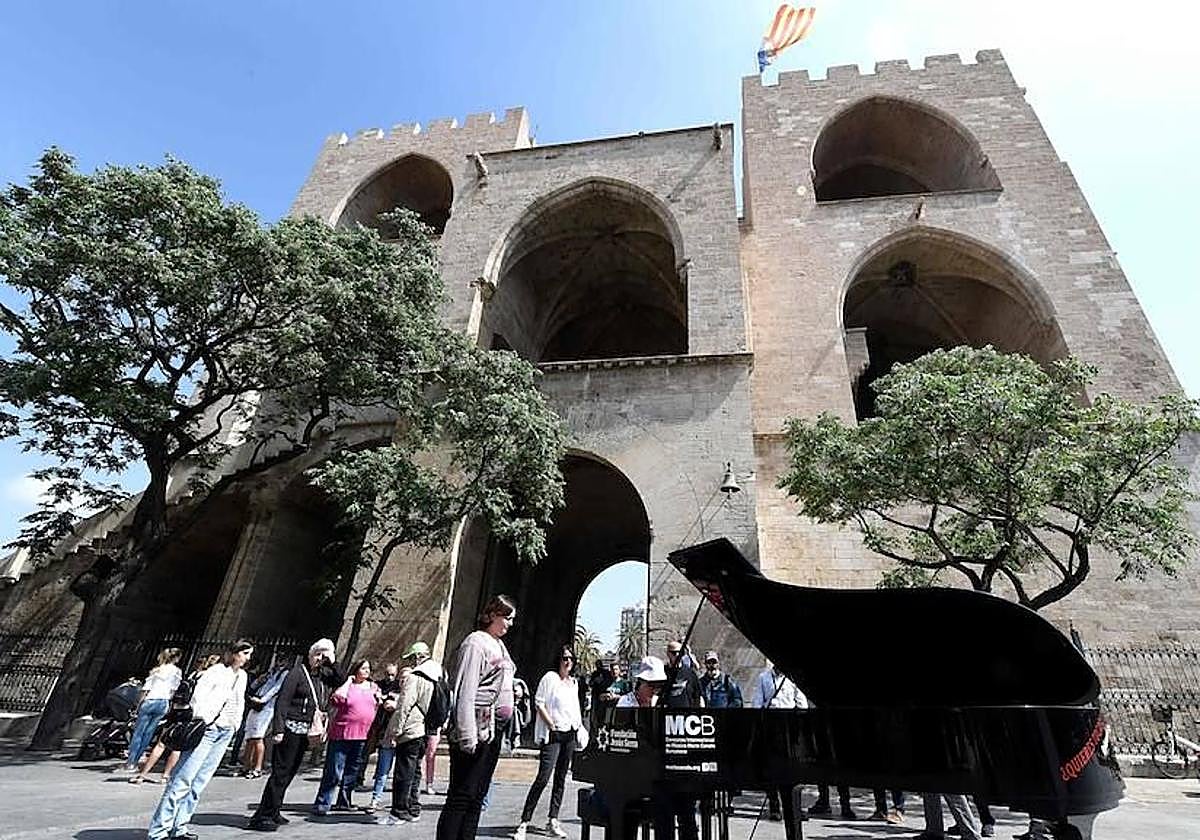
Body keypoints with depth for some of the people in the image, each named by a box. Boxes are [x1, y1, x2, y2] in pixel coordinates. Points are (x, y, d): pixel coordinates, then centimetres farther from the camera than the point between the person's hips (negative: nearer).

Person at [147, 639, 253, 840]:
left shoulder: (242, 676, 13)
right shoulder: (216, 671, -9)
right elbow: (198, 696, -17)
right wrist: (203, 721, -18)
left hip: (225, 732, 7)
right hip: (207, 728, -7)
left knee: (200, 781, 8)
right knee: (183, 779, -7)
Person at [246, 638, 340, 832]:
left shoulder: (322, 674, 9)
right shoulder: (298, 672, -11)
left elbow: (340, 681, 8)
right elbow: (282, 701, -13)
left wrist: (331, 664, -4)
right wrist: (278, 729, -19)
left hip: (305, 730, 7)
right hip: (291, 727, -7)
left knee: (289, 773, 13)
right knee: (280, 772, -5)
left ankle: (272, 812, 24)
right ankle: (263, 816, 3)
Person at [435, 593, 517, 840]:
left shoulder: (499, 645, 16)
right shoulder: (476, 642, -11)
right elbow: (465, 693, -17)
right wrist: (468, 737, -20)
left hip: (493, 730, 9)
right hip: (477, 729, -9)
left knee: (477, 796, 13)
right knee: (461, 796, -4)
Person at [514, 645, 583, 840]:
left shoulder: (574, 682, 13)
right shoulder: (550, 677, -7)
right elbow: (539, 703, -9)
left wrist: (580, 725, 9)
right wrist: (552, 724, -11)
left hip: (570, 735, 7)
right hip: (552, 735, -7)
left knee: (561, 778, 11)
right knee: (543, 778, -11)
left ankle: (552, 821, 20)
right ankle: (524, 822, -2)